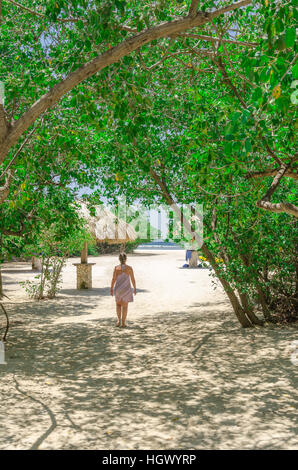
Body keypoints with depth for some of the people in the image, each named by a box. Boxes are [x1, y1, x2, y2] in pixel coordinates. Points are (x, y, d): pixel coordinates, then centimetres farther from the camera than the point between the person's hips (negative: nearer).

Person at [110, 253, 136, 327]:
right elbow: (133, 279, -4)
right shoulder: (129, 268, -9)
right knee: (125, 306, 10)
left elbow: (113, 279, -7)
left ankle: (119, 320, 11)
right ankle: (123, 323, 12)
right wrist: (135, 288, 8)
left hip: (118, 288, 1)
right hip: (126, 289, -1)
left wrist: (111, 289, 3)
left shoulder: (116, 268, -8)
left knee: (118, 304, 21)